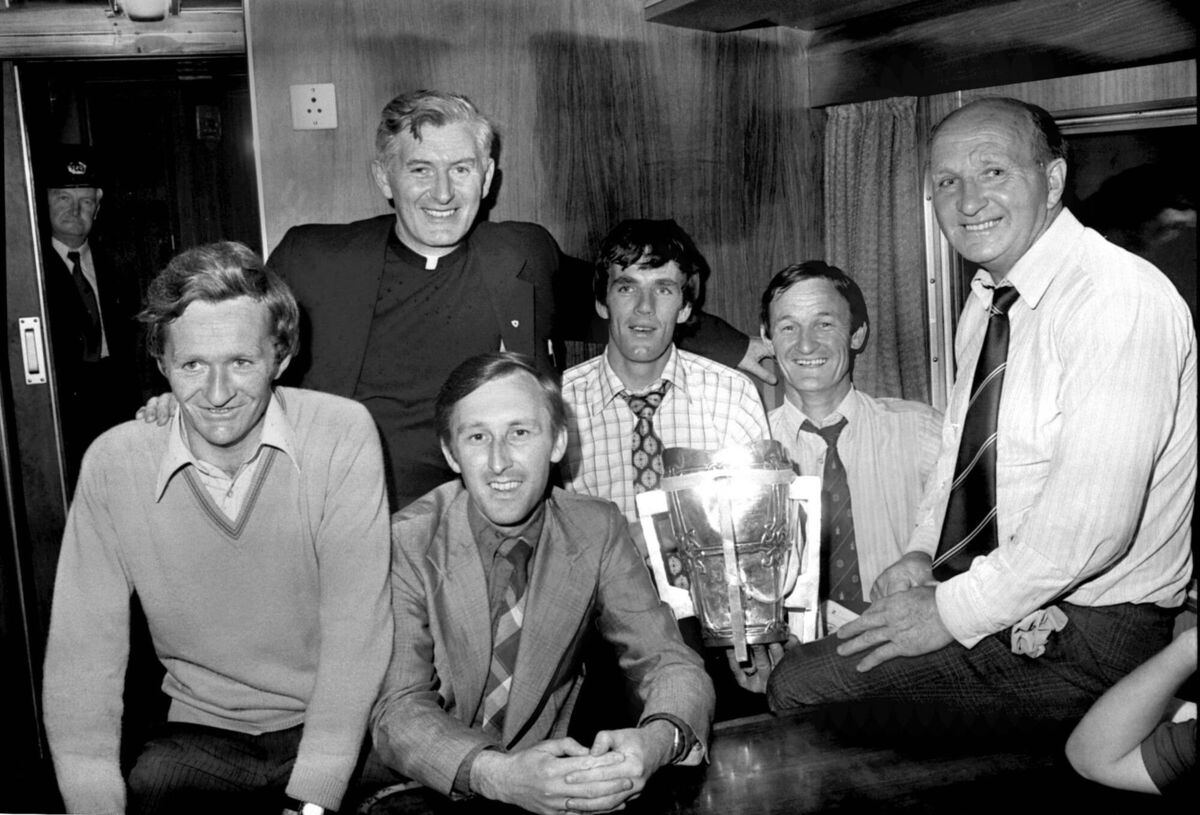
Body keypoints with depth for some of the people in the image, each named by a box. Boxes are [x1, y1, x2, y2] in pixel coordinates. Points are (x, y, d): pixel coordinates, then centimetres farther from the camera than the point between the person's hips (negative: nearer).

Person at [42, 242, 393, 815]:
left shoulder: (343, 434, -12)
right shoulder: (113, 463, -6)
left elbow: (356, 631, -14)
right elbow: (82, 654, -7)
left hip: (337, 728, 0)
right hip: (202, 732, 1)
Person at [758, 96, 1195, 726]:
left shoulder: (1120, 301, -20)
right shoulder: (986, 305, 9)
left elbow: (1090, 526, -27)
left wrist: (953, 613, -18)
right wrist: (923, 552, 2)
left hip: (1086, 635, -8)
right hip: (985, 598, 8)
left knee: (798, 685, -14)